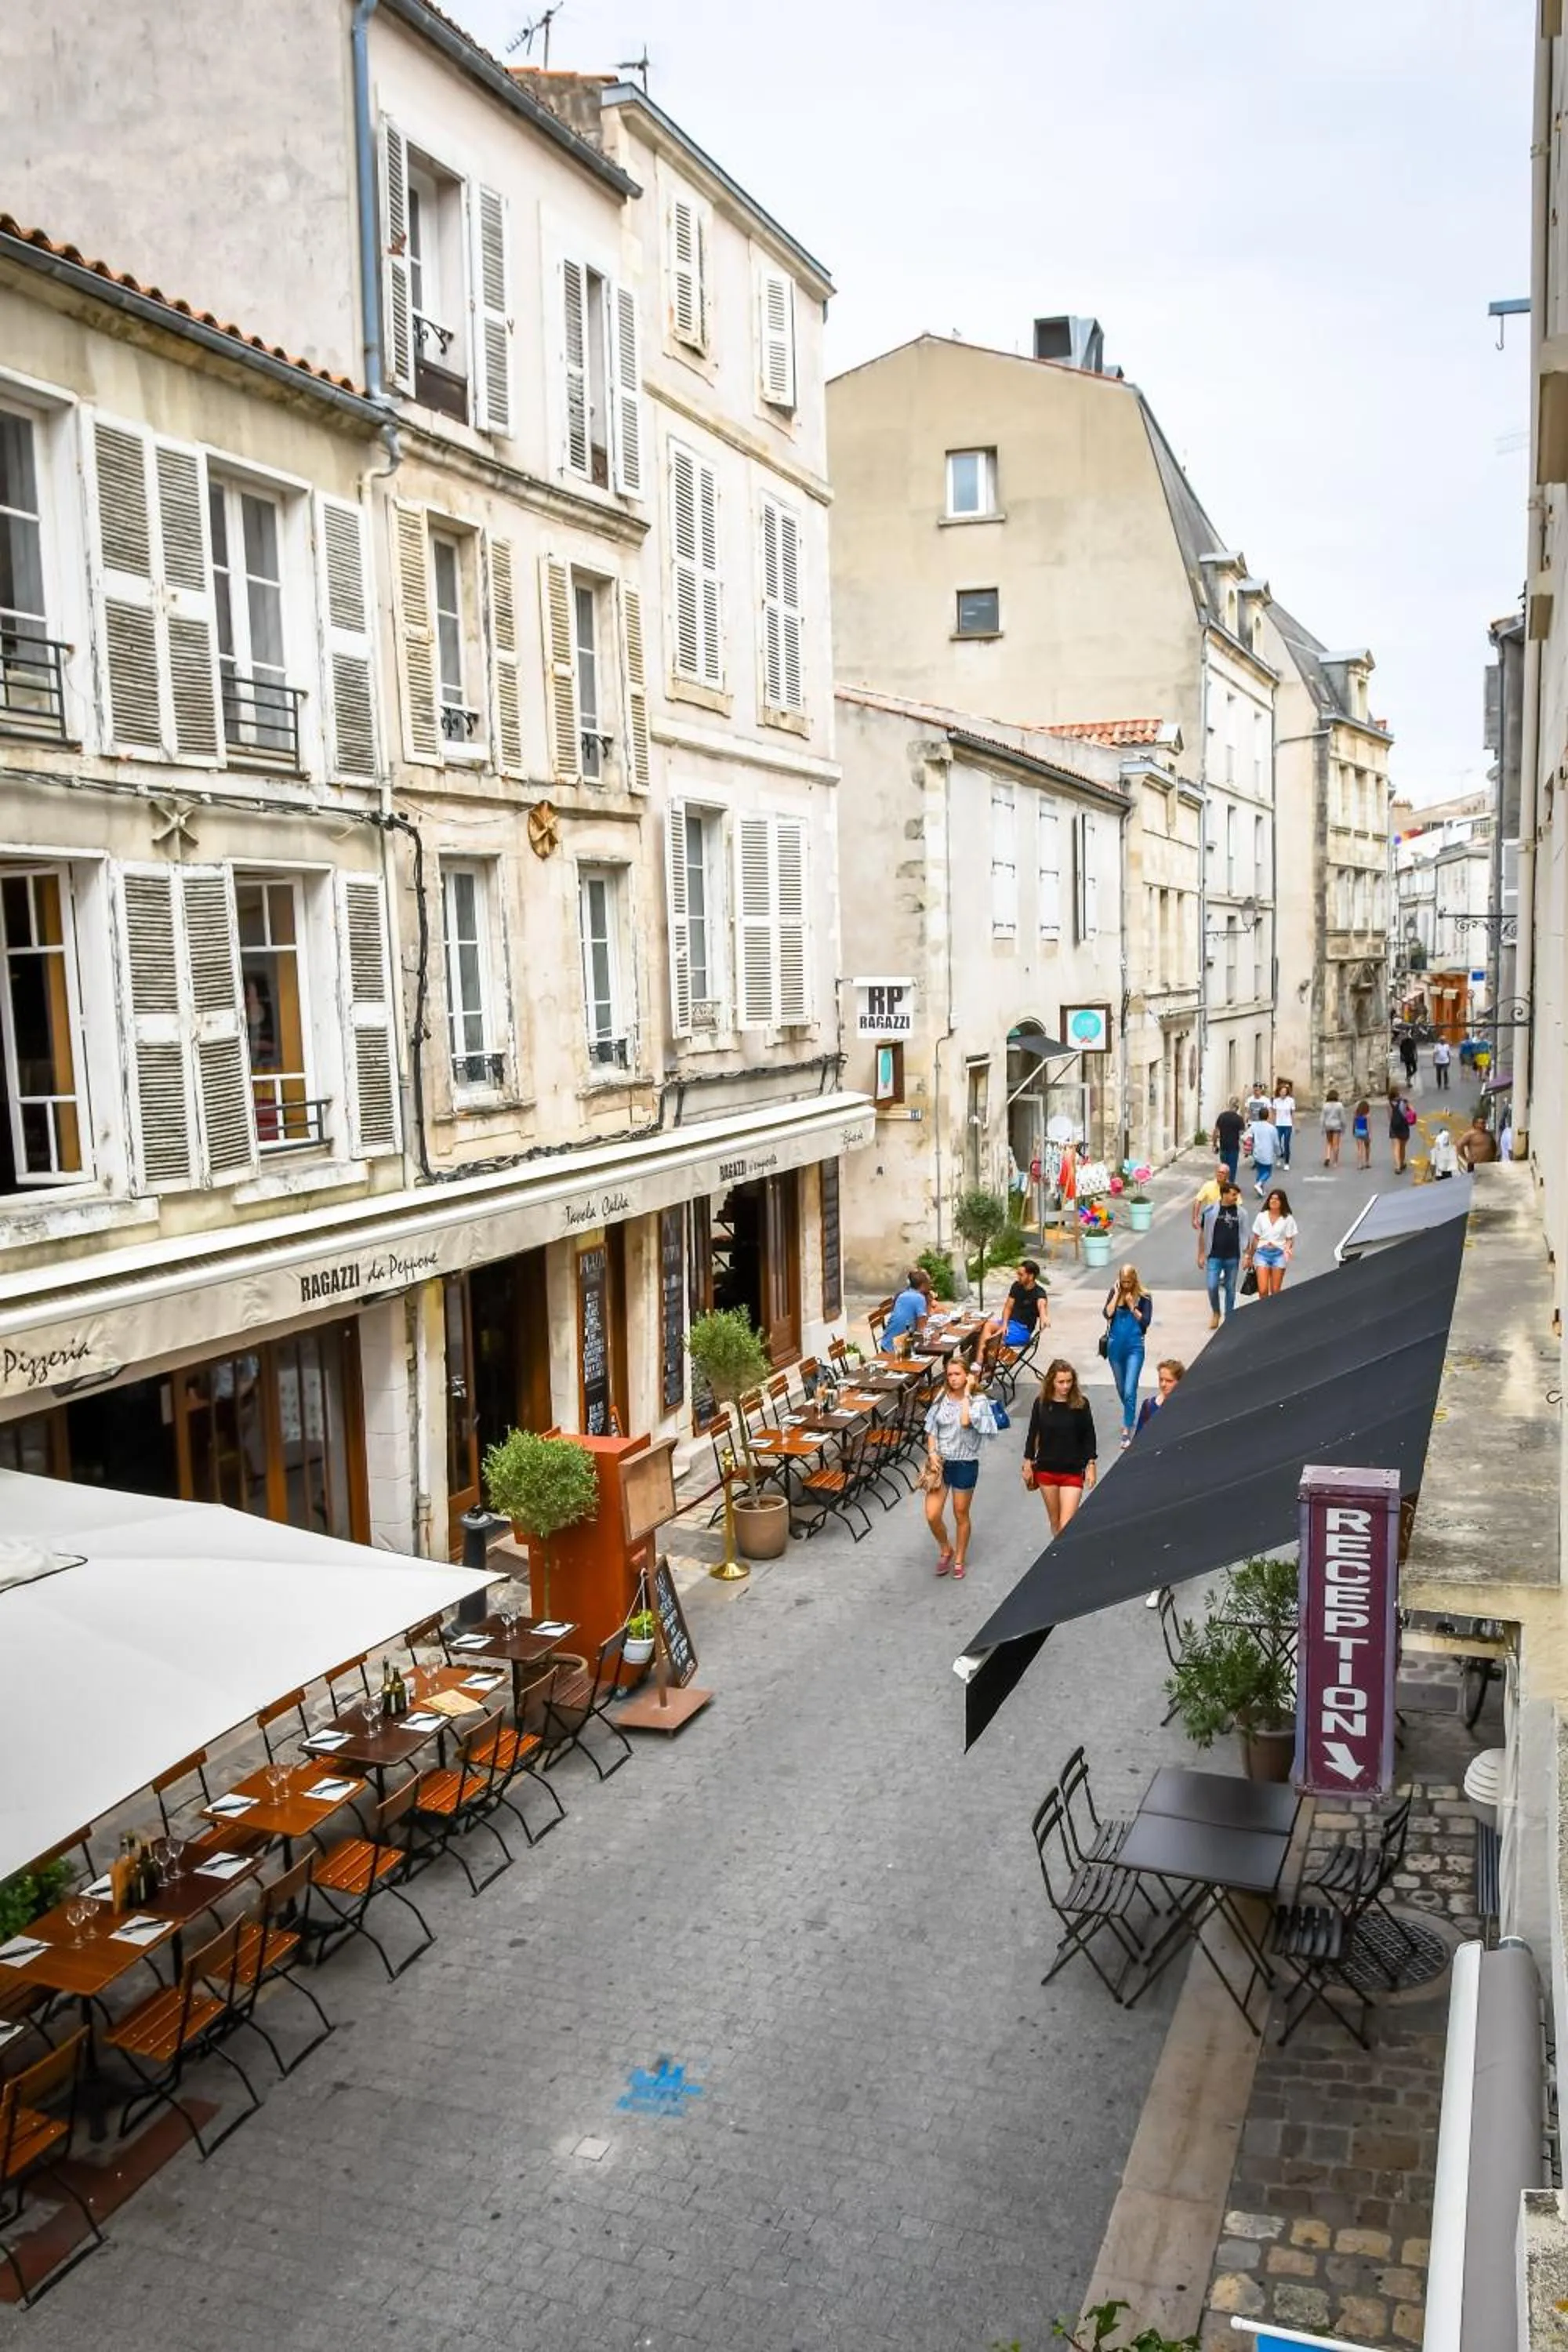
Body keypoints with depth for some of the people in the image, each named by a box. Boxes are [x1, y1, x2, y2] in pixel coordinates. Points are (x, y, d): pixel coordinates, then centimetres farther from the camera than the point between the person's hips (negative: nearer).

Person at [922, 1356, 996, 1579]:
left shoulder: (979, 1401, -10)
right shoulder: (941, 1399, 1)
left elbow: (965, 1421, -28)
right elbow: (931, 1431, 5)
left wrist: (967, 1393, -20)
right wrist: (932, 1454, -11)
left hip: (965, 1464, -3)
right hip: (940, 1462, 3)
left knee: (961, 1515, 11)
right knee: (932, 1515, -3)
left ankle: (959, 1559, 31)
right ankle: (945, 1550, 25)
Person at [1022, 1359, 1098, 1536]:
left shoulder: (1081, 1404, -8)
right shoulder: (1041, 1403, -5)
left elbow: (1089, 1436, -2)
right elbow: (1033, 1434, 4)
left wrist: (1090, 1465, -3)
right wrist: (1028, 1464, 6)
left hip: (1073, 1471, -2)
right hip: (1046, 1470, 2)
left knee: (1066, 1526, -9)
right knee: (1054, 1521, 15)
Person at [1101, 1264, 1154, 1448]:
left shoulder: (1144, 1297, -5)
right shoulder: (1114, 1293, 2)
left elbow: (1146, 1321, -9)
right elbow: (1107, 1313, -11)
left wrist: (1132, 1306, -18)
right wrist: (1117, 1294, -13)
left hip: (1134, 1348, -4)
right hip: (1115, 1346, 4)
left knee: (1129, 1391, -11)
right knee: (1121, 1388, 19)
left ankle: (1127, 1431, -8)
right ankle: (1129, 1417, 43)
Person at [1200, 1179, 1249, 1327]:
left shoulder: (1241, 1213, 1)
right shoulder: (1211, 1211, -5)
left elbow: (1244, 1235, 7)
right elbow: (1204, 1234, 1)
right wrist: (1201, 1254, 1)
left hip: (1233, 1257, 2)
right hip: (1214, 1256, -2)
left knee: (1230, 1289, 9)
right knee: (1212, 1287, -7)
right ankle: (1215, 1312, 19)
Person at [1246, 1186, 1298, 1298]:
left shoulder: (1288, 1219, 2)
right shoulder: (1261, 1216, 6)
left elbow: (1290, 1239, 3)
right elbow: (1256, 1238, 11)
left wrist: (1288, 1248, -19)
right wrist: (1250, 1256, 13)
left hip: (1279, 1254, -1)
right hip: (1262, 1252, 1)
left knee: (1276, 1291, 3)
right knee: (1263, 1290, -10)